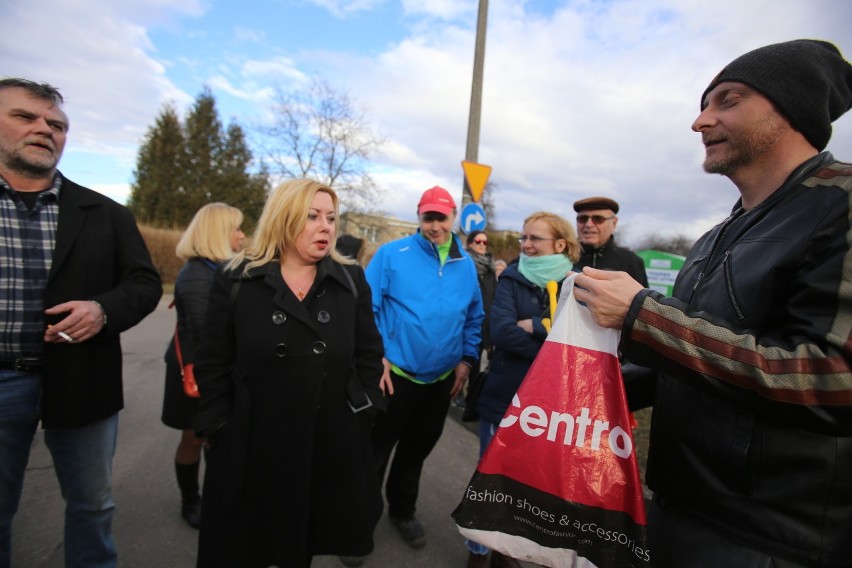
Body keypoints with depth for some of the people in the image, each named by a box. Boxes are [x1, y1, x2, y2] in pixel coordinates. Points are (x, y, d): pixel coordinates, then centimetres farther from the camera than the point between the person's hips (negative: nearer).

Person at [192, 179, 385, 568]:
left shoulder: (351, 280, 0)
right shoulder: (235, 281, -5)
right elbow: (213, 365, -2)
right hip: (252, 443, -1)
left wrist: (362, 415, 2)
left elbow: (368, 354, 4)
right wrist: (218, 431, -3)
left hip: (332, 443, 2)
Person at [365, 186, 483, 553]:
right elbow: (367, 308, -11)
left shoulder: (466, 264, 4)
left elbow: (474, 318, 11)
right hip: (395, 374, -4)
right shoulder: (392, 254, -10)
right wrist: (375, 357, -16)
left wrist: (467, 359, 3)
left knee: (418, 447, 22)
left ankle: (402, 510, 44)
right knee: (376, 450, 10)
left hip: (442, 378, 4)